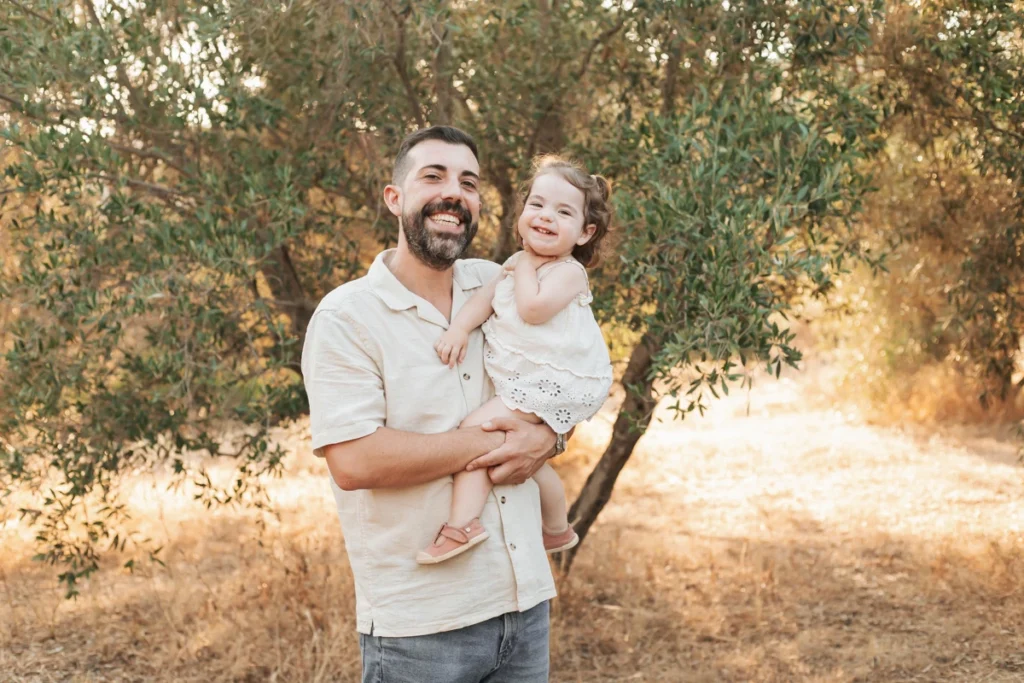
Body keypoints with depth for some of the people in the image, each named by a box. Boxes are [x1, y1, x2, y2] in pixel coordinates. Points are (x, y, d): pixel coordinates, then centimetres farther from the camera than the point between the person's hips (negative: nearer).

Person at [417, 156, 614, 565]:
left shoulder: (568, 271, -13)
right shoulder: (520, 264, 12)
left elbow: (533, 309, -28)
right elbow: (485, 298, 6)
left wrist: (526, 265, -13)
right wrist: (459, 328, -11)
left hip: (549, 385, -10)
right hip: (524, 384, 10)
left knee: (476, 428, -20)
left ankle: (462, 524, -25)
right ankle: (557, 529, 44)